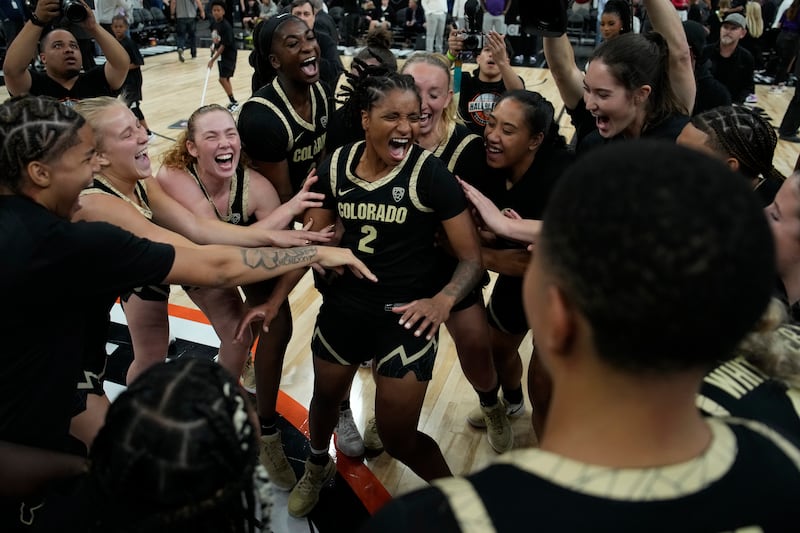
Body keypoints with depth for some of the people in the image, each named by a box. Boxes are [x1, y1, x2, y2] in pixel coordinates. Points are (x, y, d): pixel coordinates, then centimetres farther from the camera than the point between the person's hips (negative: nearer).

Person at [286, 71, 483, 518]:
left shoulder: (430, 172, -17)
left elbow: (473, 257, -16)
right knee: (325, 399, 26)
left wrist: (443, 300, -33)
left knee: (398, 438, 4)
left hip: (406, 317, -4)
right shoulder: (337, 165, -5)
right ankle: (318, 469, 60)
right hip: (343, 307, 5)